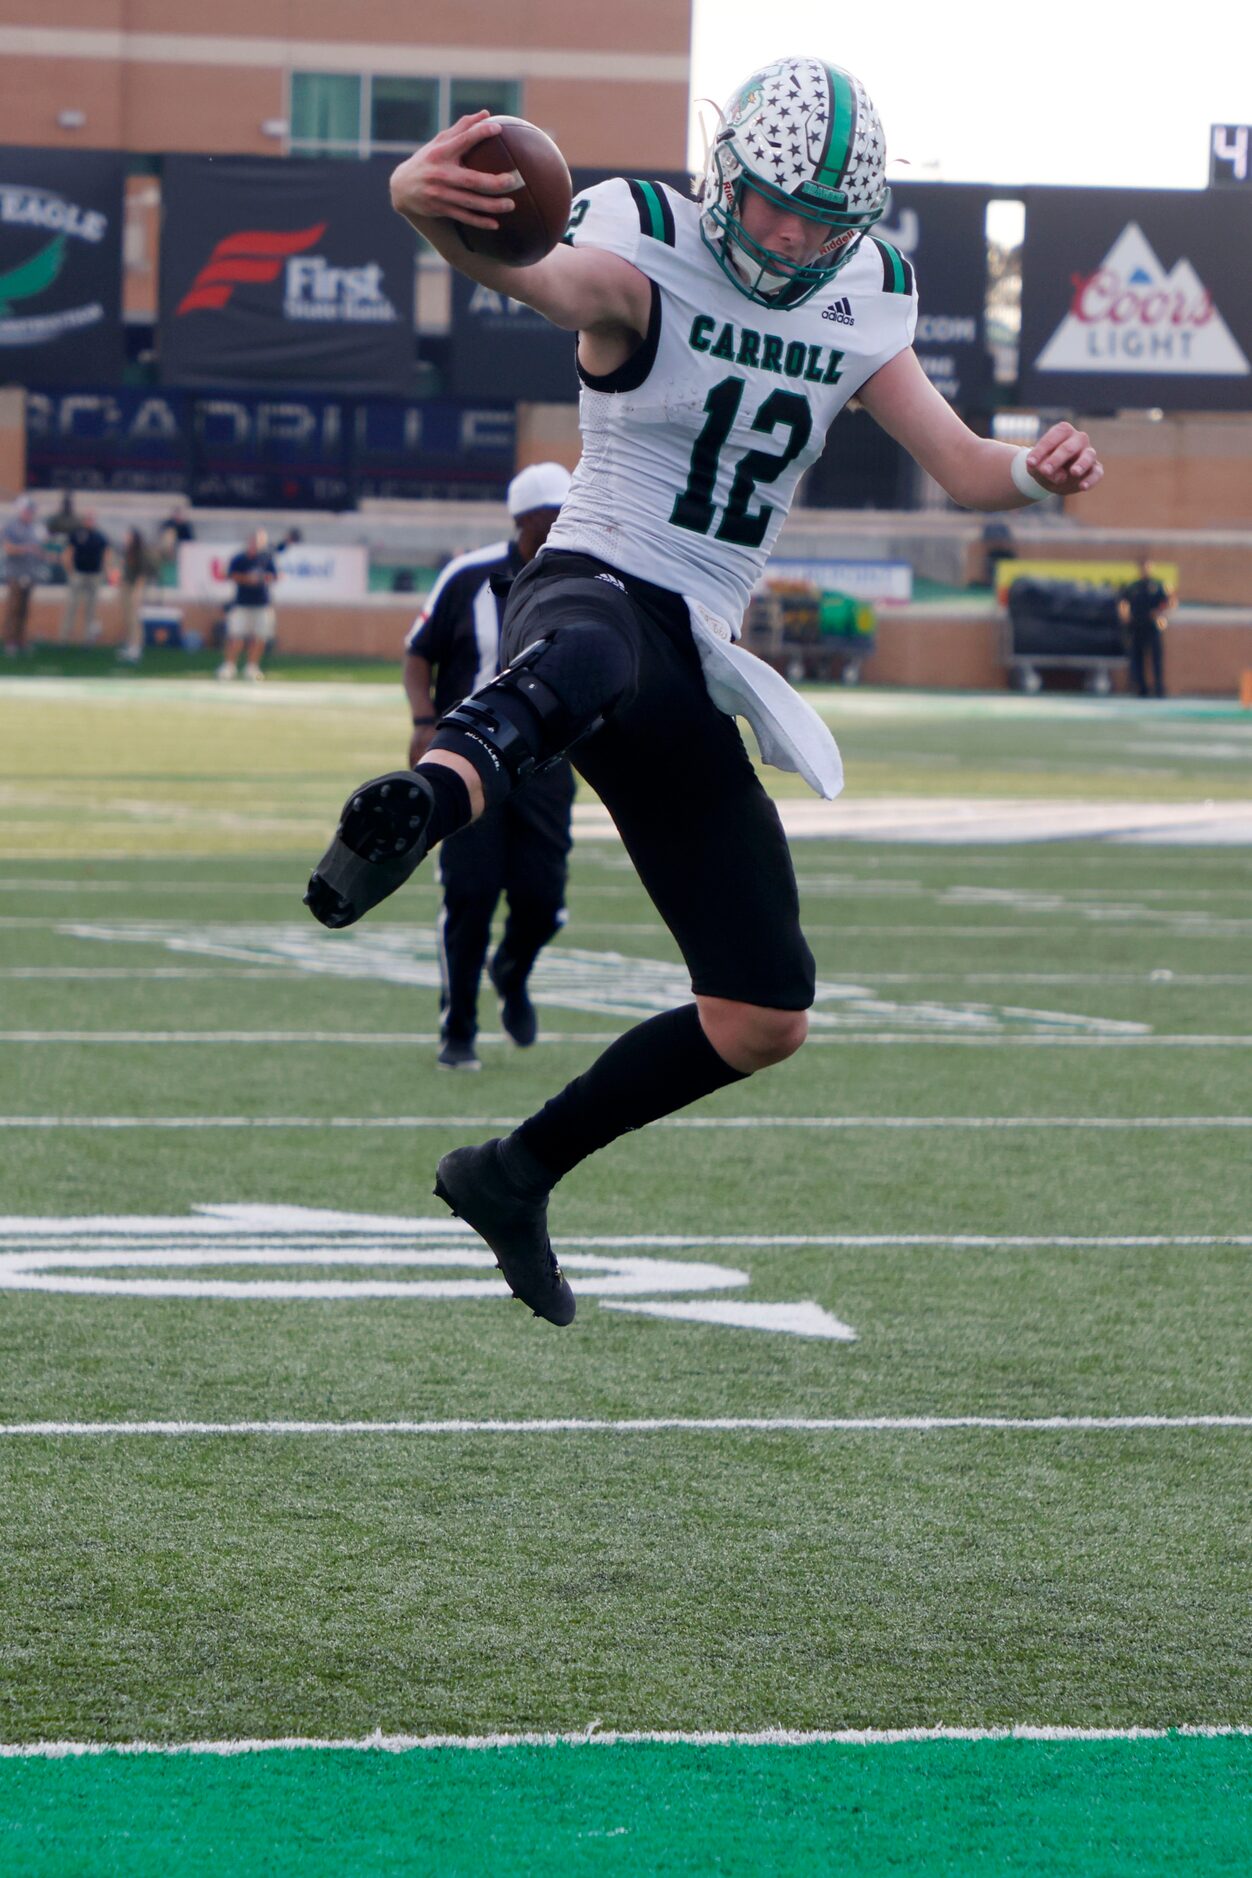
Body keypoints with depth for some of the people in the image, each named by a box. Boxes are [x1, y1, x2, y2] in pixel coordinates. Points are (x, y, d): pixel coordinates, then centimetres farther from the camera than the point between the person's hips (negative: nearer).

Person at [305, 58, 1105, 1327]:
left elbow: (962, 469, 18)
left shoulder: (861, 309, 12)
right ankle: (423, 799, -81)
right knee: (590, 660, -47)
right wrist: (432, 205, -57)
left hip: (695, 666, 7)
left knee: (764, 1018, 5)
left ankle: (518, 1174, 22)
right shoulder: (649, 260, -8)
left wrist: (1036, 474, -7)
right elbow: (535, 269, -31)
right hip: (592, 589, -7)